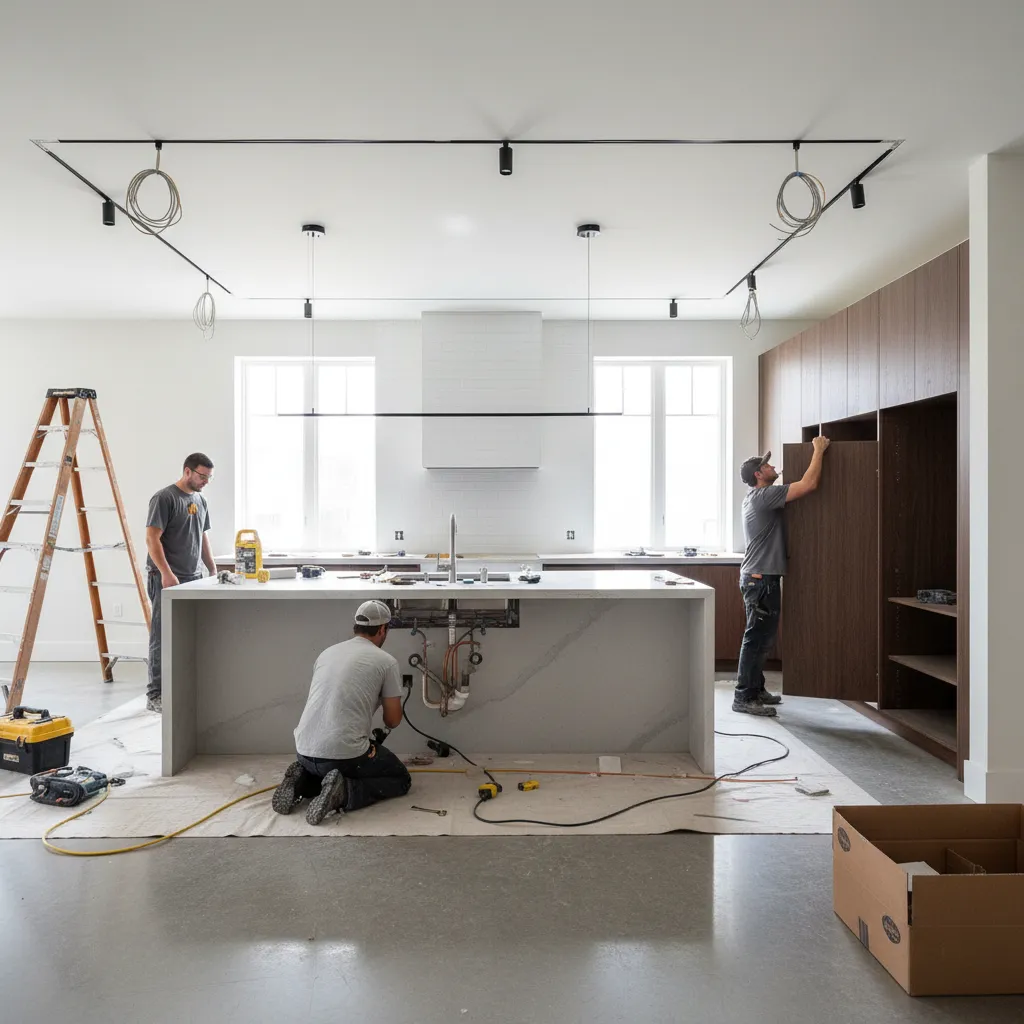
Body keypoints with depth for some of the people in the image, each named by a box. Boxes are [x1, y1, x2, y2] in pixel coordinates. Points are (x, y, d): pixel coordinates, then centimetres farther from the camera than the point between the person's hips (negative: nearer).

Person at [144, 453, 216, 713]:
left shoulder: (200, 501, 16)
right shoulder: (165, 498, -8)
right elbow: (152, 538, -13)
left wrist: (213, 570, 18)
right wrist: (166, 573, -19)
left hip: (193, 578, 7)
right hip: (166, 579, -7)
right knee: (163, 637, -3)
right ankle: (155, 695, 5)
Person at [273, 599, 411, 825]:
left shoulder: (328, 652, 17)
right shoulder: (386, 661, -1)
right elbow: (392, 720, 4)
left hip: (305, 751, 7)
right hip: (344, 754, -7)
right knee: (401, 778, 16)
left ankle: (302, 782, 8)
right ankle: (344, 792, -9)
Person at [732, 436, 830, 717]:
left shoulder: (757, 498, 16)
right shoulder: (765, 495, -15)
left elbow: (799, 488, 29)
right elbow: (809, 485, -20)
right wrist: (819, 450, -8)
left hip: (759, 577, 10)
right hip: (761, 578, -10)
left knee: (762, 637, 15)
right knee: (756, 637, -7)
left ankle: (755, 690, 23)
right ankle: (743, 698, -3)